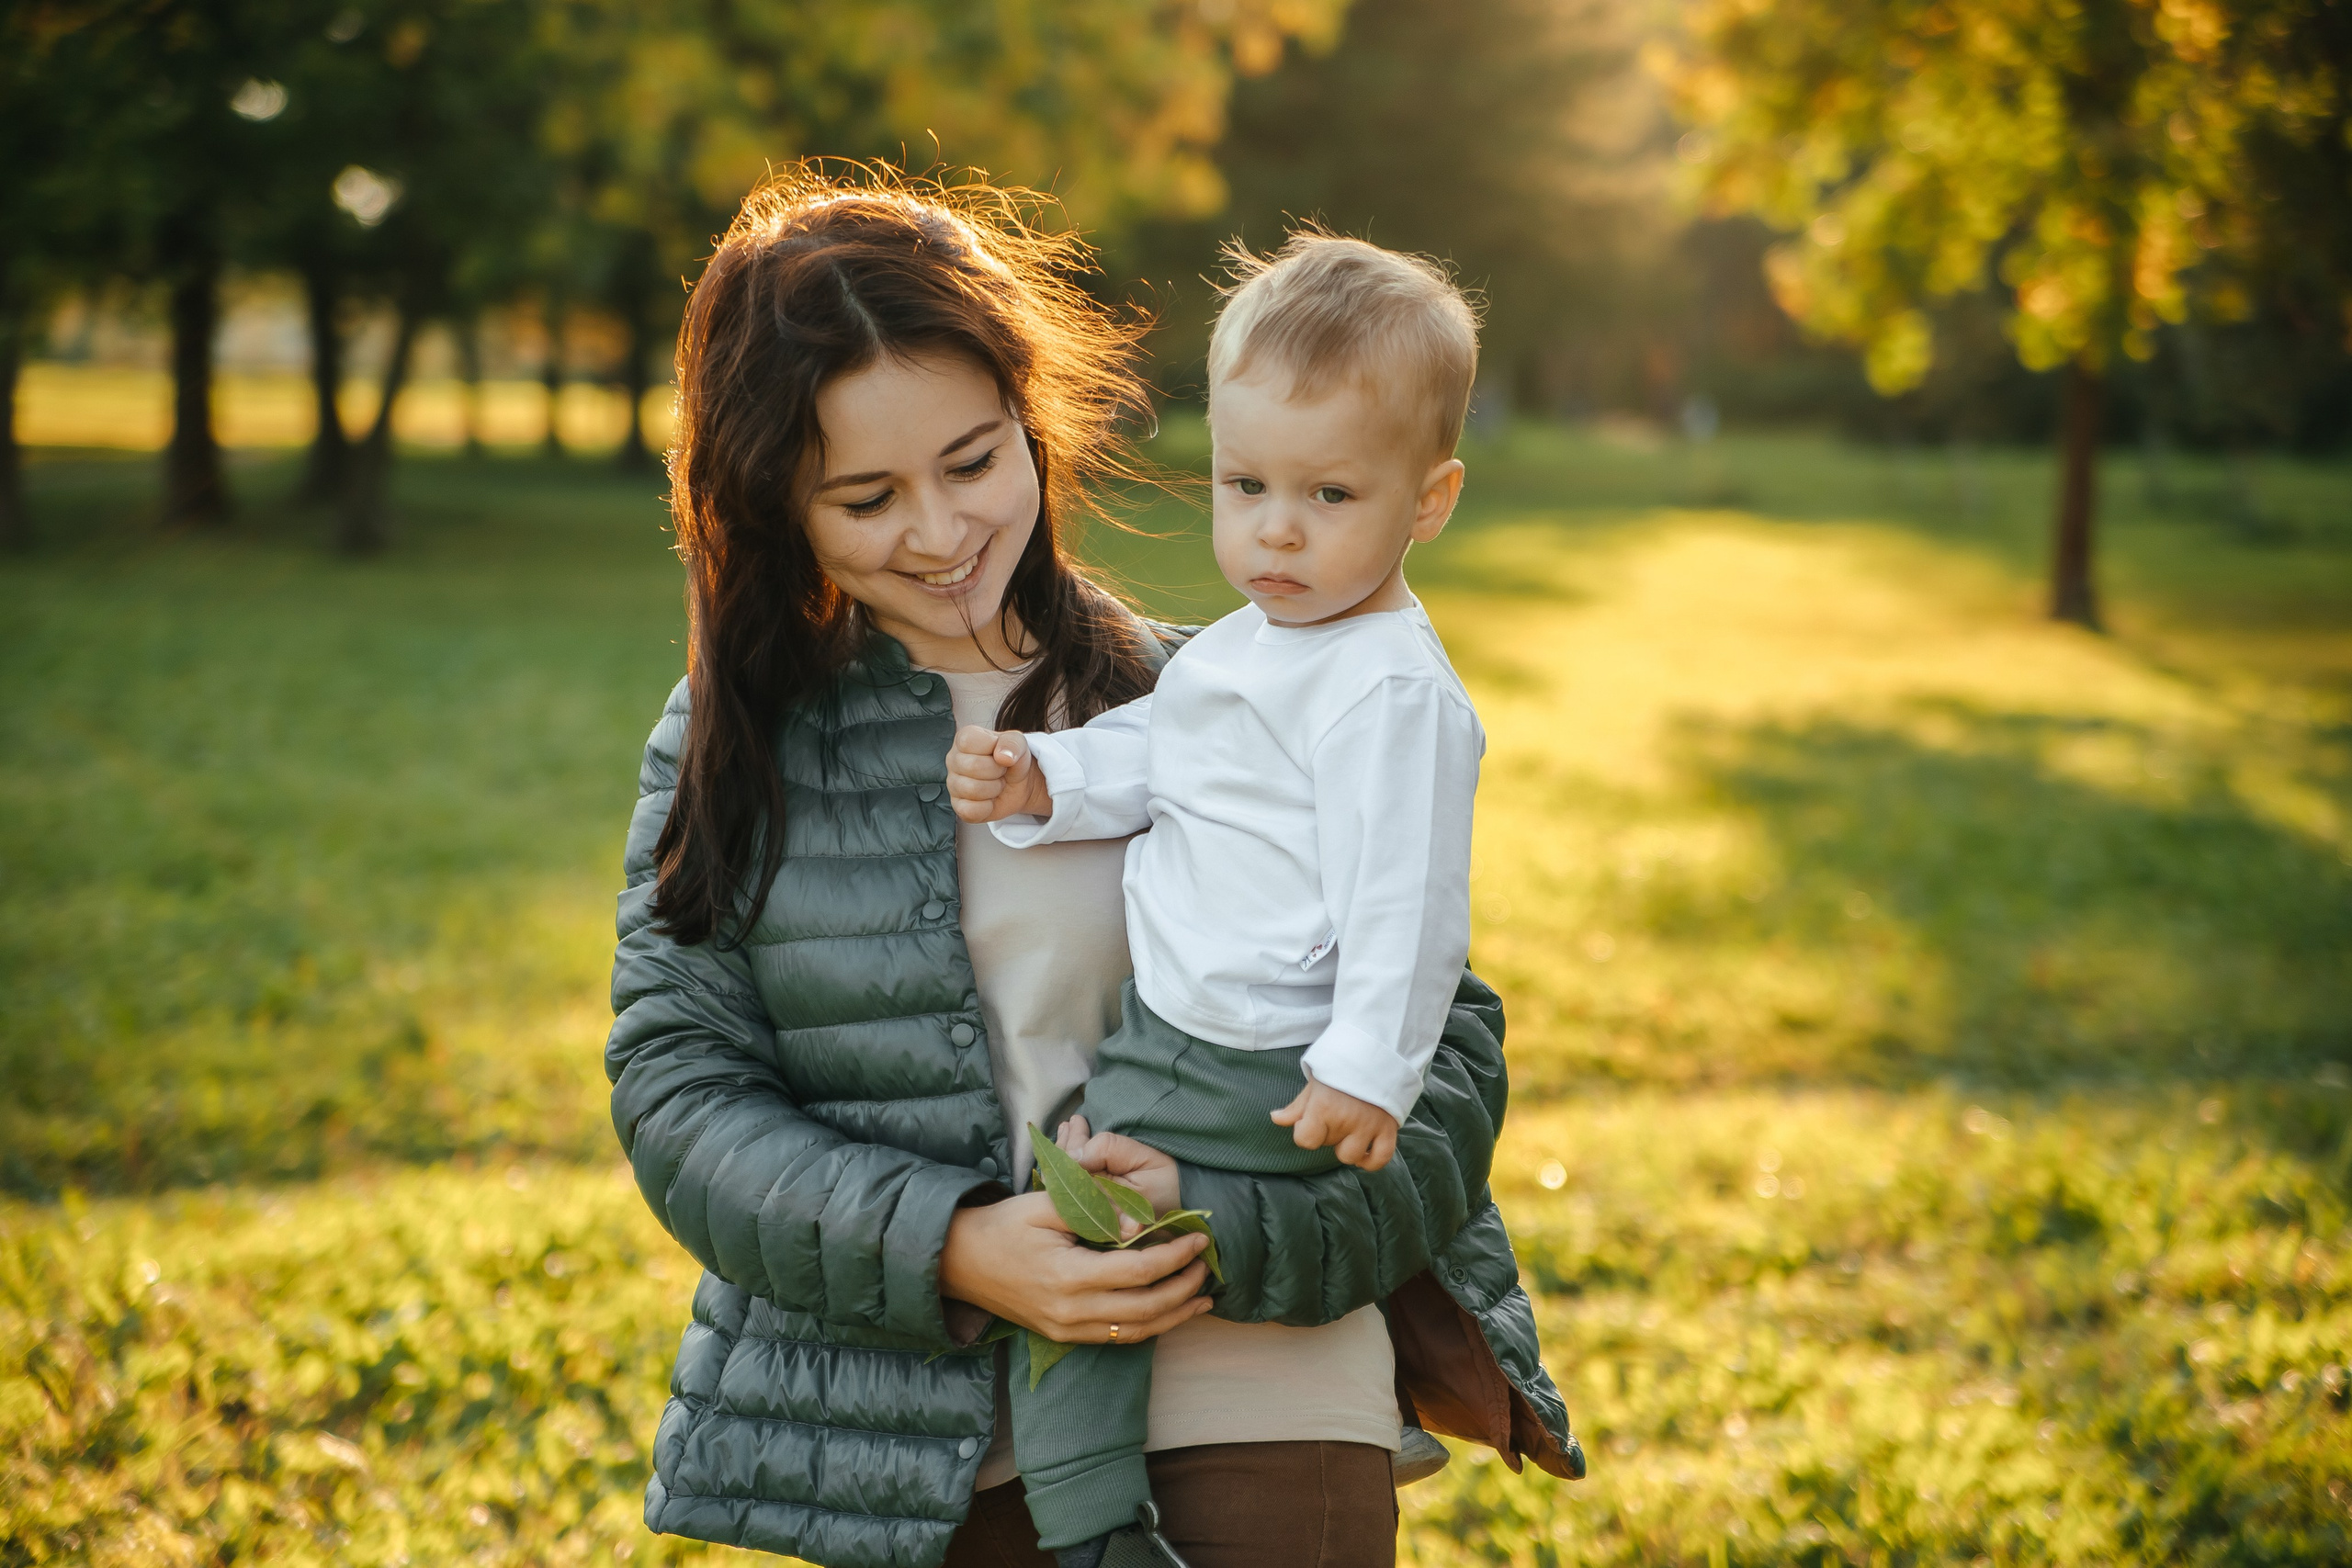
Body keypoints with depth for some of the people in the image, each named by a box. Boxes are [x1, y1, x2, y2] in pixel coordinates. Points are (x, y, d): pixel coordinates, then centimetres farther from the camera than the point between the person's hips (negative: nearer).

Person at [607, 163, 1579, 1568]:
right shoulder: (728, 742, 5)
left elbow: (1445, 1042, 0)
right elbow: (678, 1088, -1)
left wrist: (1232, 1236, -17)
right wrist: (952, 1252, -16)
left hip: (1250, 1416, -1)